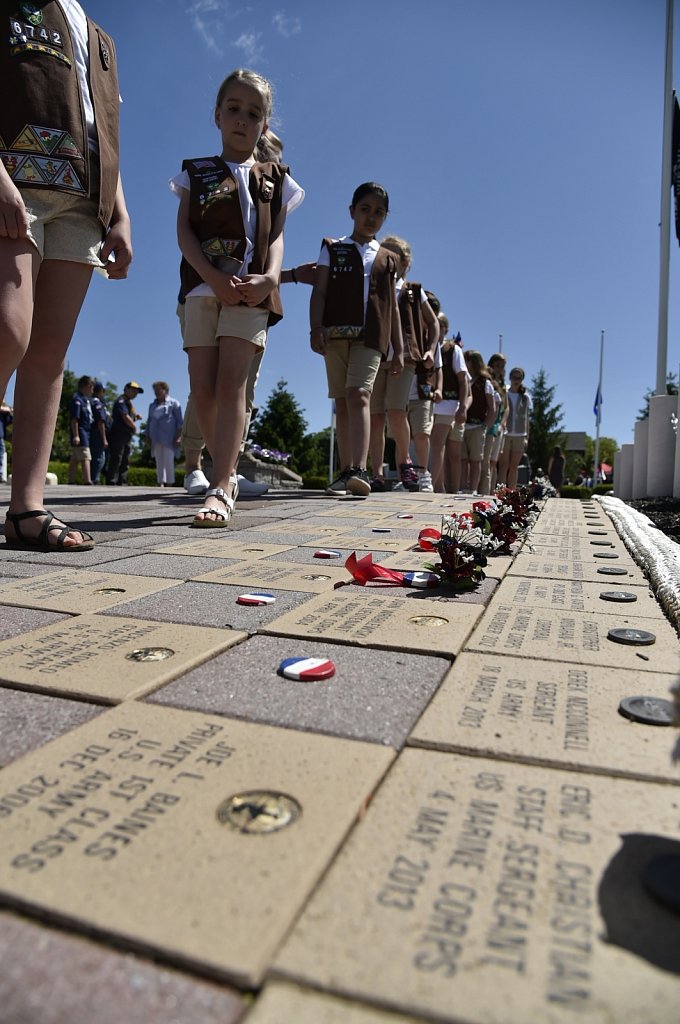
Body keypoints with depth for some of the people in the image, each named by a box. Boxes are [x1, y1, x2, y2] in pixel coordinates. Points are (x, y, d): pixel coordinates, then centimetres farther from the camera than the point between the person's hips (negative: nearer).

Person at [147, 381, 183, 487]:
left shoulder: (173, 403, 6)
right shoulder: (152, 405, 22)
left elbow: (179, 421, 0)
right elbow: (148, 422, 23)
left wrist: (178, 436, -9)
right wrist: (148, 437, 12)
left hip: (169, 438, -5)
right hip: (156, 438, 5)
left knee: (168, 461, -9)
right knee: (159, 462, 0)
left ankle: (169, 484, -6)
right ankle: (160, 484, -2)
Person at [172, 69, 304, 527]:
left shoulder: (274, 179, 19)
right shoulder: (197, 173, 19)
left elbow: (276, 236, 9)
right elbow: (184, 231, 6)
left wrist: (270, 277, -13)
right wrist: (214, 277, -11)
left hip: (252, 291, -2)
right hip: (203, 287, 2)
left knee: (231, 382, -16)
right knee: (203, 390, -3)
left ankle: (220, 490, -21)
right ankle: (228, 475, 14)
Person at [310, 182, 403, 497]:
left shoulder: (387, 259, 20)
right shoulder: (332, 249, 15)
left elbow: (393, 308, 18)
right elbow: (319, 292, 4)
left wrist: (399, 349, 11)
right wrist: (316, 328, -12)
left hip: (371, 337, 0)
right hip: (336, 332, 1)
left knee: (359, 395, -19)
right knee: (342, 401, 1)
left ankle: (359, 470, -31)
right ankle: (345, 473, 5)